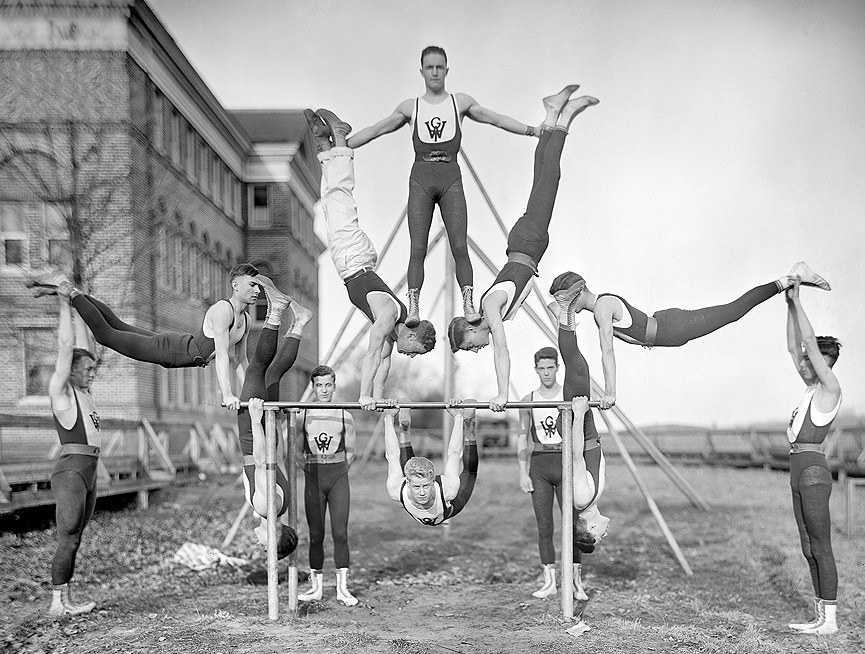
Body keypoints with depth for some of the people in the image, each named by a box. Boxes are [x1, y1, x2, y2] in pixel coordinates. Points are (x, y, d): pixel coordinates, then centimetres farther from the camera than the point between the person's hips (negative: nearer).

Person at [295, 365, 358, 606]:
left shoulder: (345, 417, 3)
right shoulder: (303, 416, 3)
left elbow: (350, 452, 10)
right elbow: (297, 451, 9)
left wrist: (338, 471, 3)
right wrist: (311, 472, 2)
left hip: (338, 477, 0)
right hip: (313, 478, 1)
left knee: (340, 532, -5)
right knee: (316, 534, 3)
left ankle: (342, 588, 0)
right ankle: (316, 586, 13)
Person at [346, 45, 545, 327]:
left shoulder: (460, 102, 12)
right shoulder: (410, 107, 12)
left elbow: (497, 120, 13)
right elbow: (377, 129, 15)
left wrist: (533, 130, 8)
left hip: (451, 179, 0)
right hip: (421, 179, 0)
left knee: (460, 246, -9)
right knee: (418, 248, -7)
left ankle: (468, 304, -8)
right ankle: (413, 306, -8)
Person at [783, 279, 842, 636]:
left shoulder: (830, 389, -8)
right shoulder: (813, 389, 14)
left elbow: (810, 342, -14)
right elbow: (793, 346, 17)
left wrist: (798, 302, -9)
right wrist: (790, 305, 14)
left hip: (813, 474, -9)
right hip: (801, 475, 9)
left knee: (821, 548, -5)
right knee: (810, 549, 10)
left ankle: (830, 620, 1)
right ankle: (821, 617, 16)